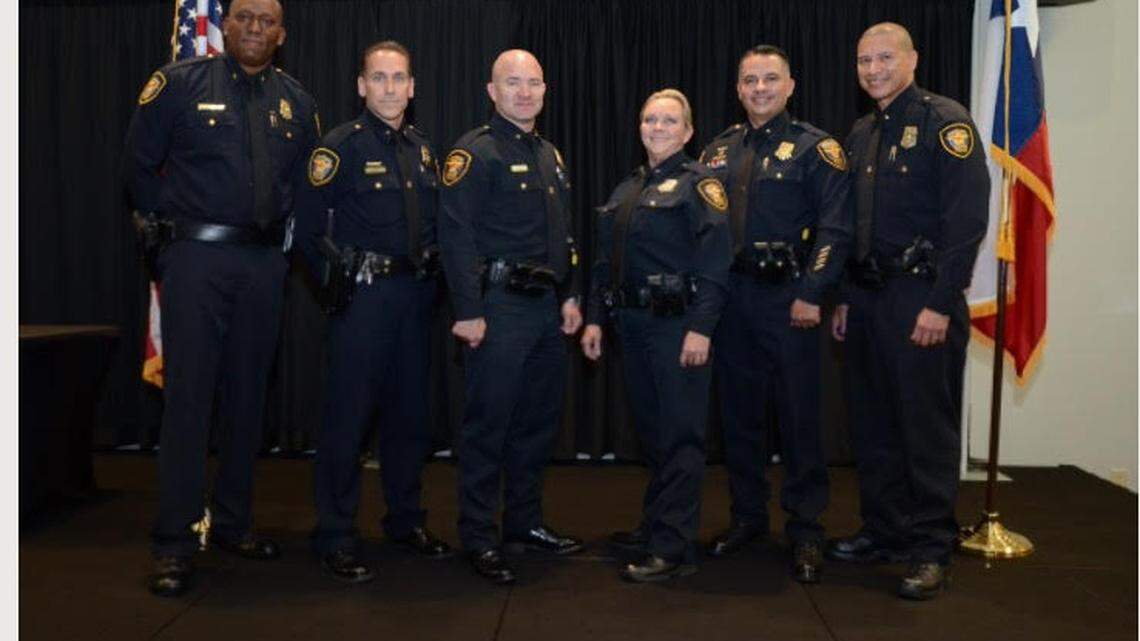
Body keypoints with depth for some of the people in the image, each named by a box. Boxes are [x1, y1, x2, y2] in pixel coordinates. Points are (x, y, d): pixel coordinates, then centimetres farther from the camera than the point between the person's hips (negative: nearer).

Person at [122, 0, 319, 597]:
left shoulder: (296, 102, 11)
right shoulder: (178, 83, 0)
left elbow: (304, 183, 20)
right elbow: (138, 165, 4)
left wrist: (277, 232, 12)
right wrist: (167, 225, 5)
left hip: (263, 262, 4)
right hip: (196, 257, -4)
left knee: (247, 393, 9)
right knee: (188, 395, -6)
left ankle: (233, 522, 21)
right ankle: (173, 544, 1)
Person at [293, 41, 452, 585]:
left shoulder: (422, 148, 14)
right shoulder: (342, 144, -5)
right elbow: (309, 224, -9)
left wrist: (431, 270, 8)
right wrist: (339, 279, -8)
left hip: (414, 294, 6)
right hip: (362, 294, -6)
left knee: (410, 411, 12)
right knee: (349, 415, -3)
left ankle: (406, 520, 26)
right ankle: (335, 538, 7)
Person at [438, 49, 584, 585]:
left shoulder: (550, 155, 18)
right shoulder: (475, 152, -7)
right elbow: (456, 235, -15)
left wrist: (570, 296, 15)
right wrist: (469, 311, -20)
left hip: (548, 308, 8)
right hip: (500, 306, -8)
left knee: (539, 422, 14)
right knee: (488, 424, -2)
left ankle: (525, 523, 27)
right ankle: (478, 538, 9)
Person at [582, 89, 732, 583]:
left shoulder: (698, 184, -5)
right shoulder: (625, 191, 17)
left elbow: (715, 263, -14)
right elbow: (603, 262, 18)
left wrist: (700, 328, -21)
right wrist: (594, 318, 11)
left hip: (677, 324, -7)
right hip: (632, 323, 7)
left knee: (680, 434, -4)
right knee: (650, 429, 15)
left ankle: (674, 549, 0)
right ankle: (655, 524, 28)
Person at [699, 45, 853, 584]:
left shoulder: (815, 148, -2)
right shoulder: (719, 151, 14)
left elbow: (834, 228, -9)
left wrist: (811, 294, -16)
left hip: (786, 299, -5)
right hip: (729, 298, 5)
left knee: (798, 416, 0)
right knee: (738, 413, 11)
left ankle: (805, 531, 11)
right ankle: (747, 517, 25)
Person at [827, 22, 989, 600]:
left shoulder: (944, 121, -7)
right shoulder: (861, 134, 16)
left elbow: (966, 219, -15)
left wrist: (940, 304, -19)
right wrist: (845, 298, 14)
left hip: (922, 297, -7)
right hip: (868, 296, 8)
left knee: (927, 427, -1)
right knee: (873, 422, 12)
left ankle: (930, 549, 10)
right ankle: (884, 531, 25)